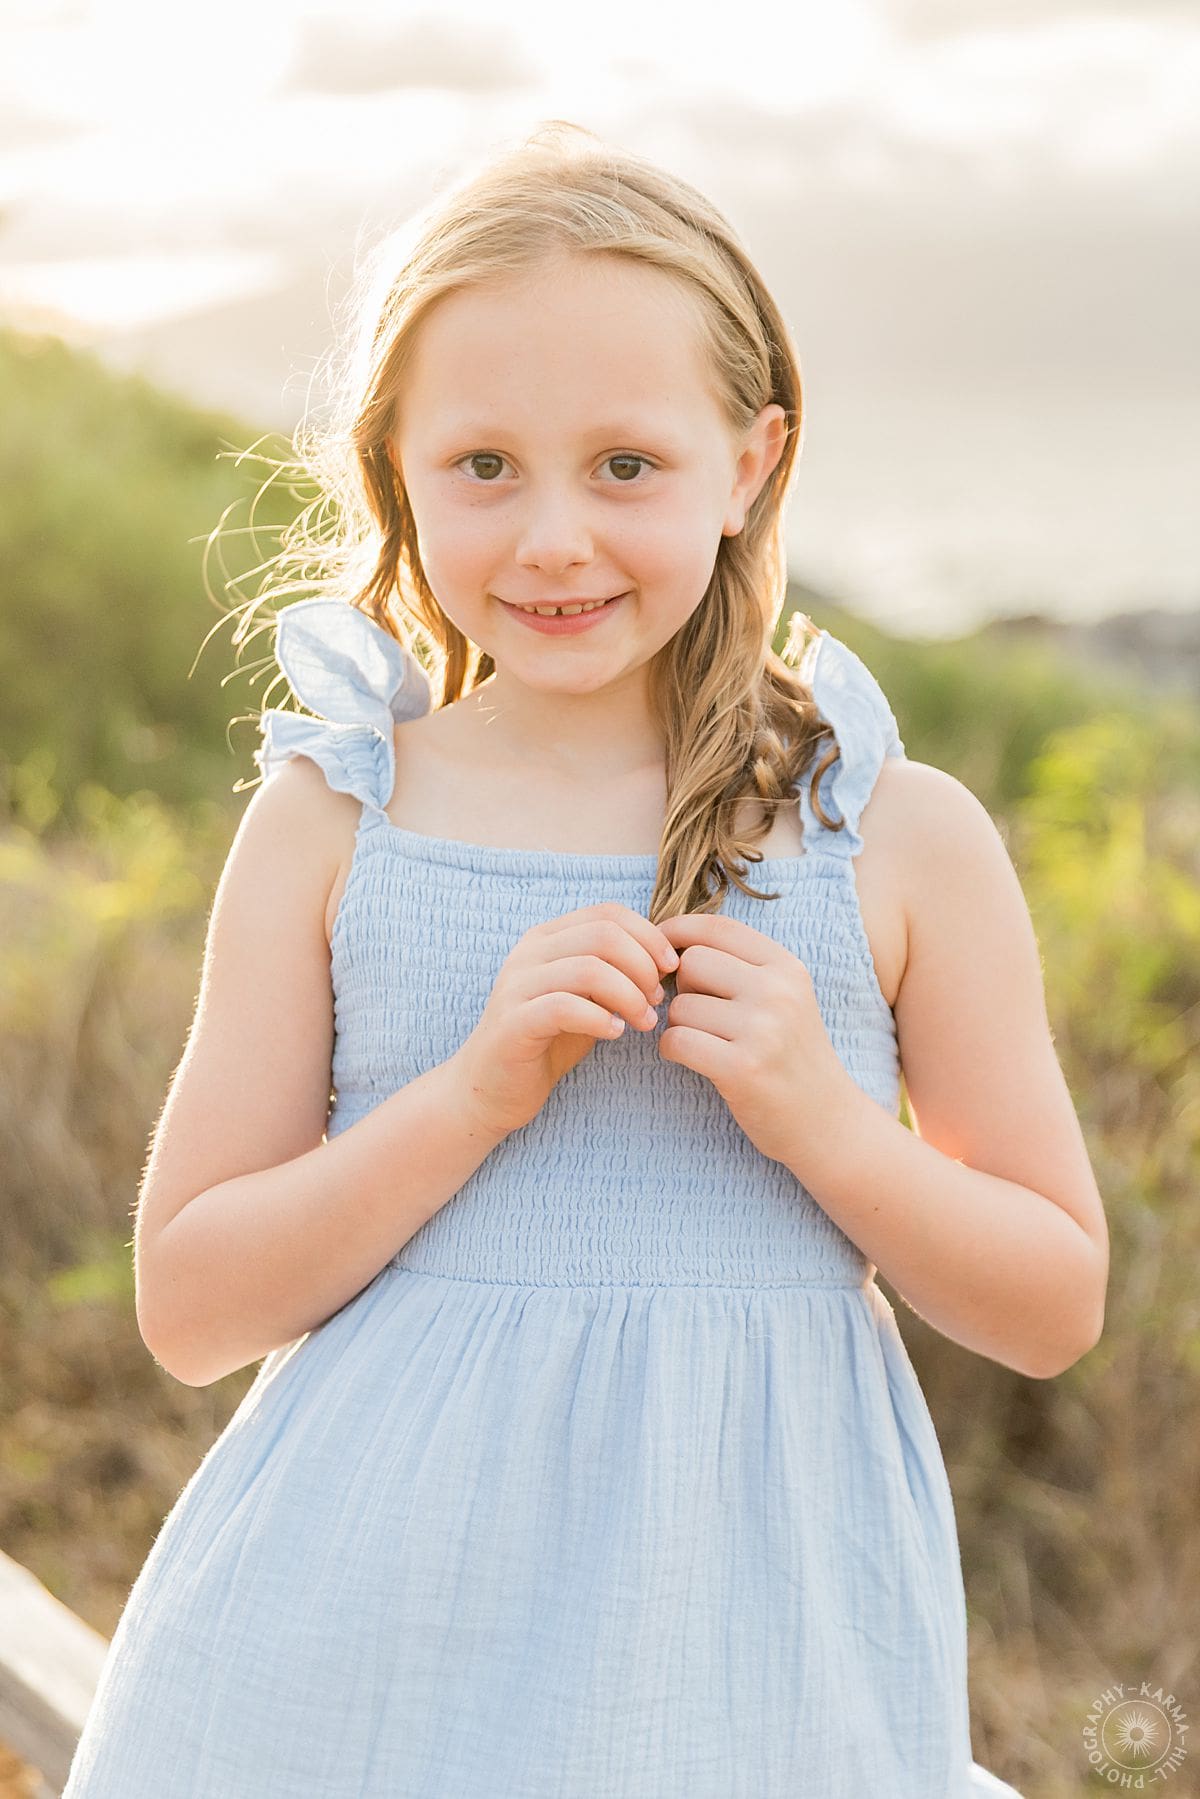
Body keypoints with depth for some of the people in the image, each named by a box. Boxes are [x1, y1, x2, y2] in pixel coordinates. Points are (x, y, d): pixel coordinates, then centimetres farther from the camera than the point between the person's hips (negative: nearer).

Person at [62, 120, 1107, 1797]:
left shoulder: (902, 839, -2)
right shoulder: (329, 825, -2)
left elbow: (1055, 1309, 4)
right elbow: (187, 1310, -2)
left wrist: (819, 1121, -13)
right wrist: (475, 1095, -16)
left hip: (747, 1622, 0)